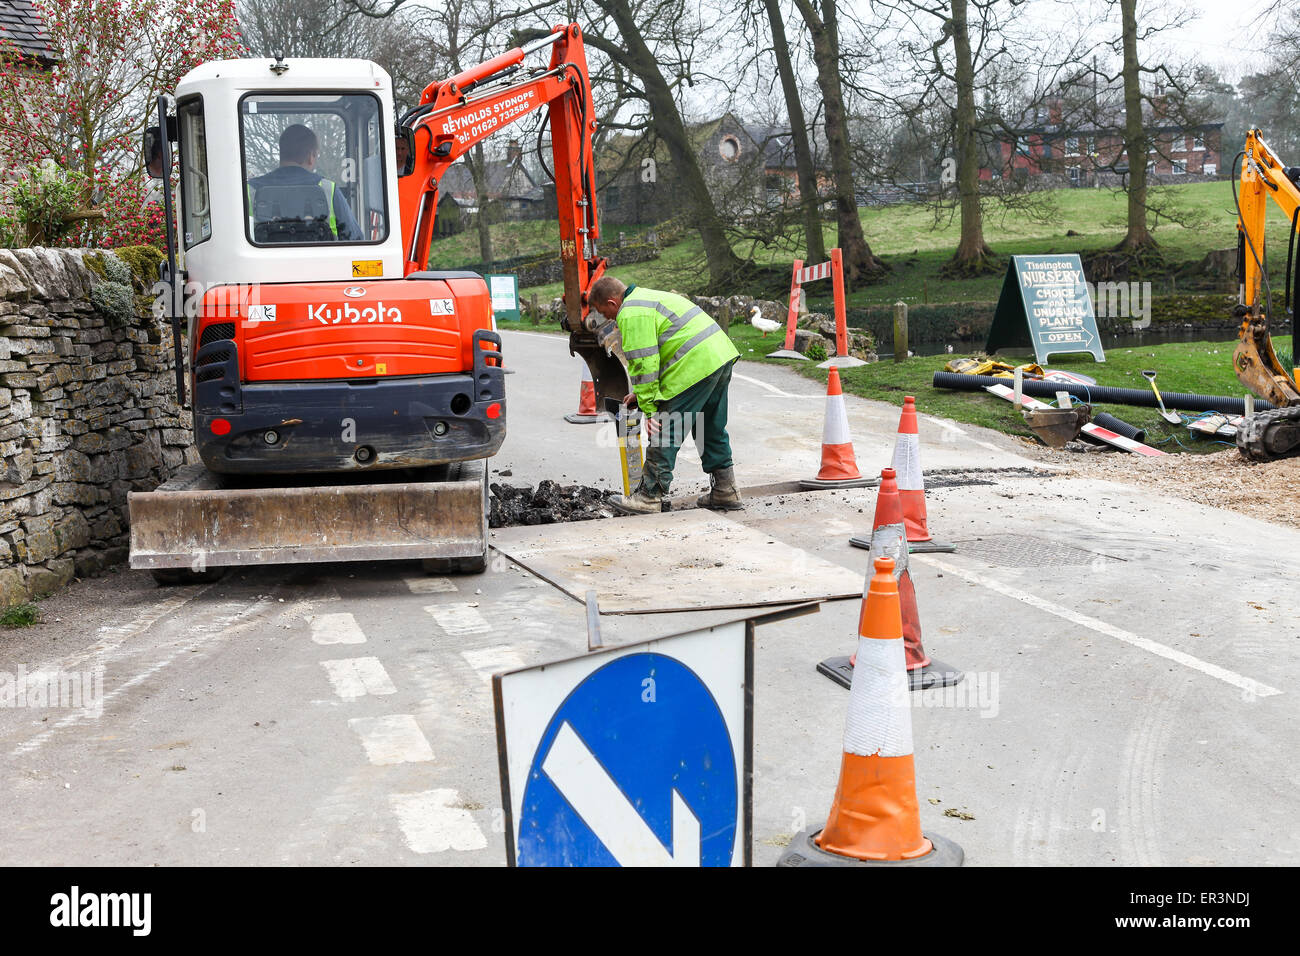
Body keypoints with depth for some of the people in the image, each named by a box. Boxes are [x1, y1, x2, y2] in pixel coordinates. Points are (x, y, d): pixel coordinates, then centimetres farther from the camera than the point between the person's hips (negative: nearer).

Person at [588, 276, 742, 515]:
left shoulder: (632, 313, -9)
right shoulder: (647, 297, 25)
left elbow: (644, 363, -14)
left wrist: (649, 407, -10)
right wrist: (642, 394, 29)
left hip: (695, 367, -10)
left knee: (664, 432, -2)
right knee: (713, 431, 19)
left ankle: (649, 497, 3)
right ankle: (725, 493, 24)